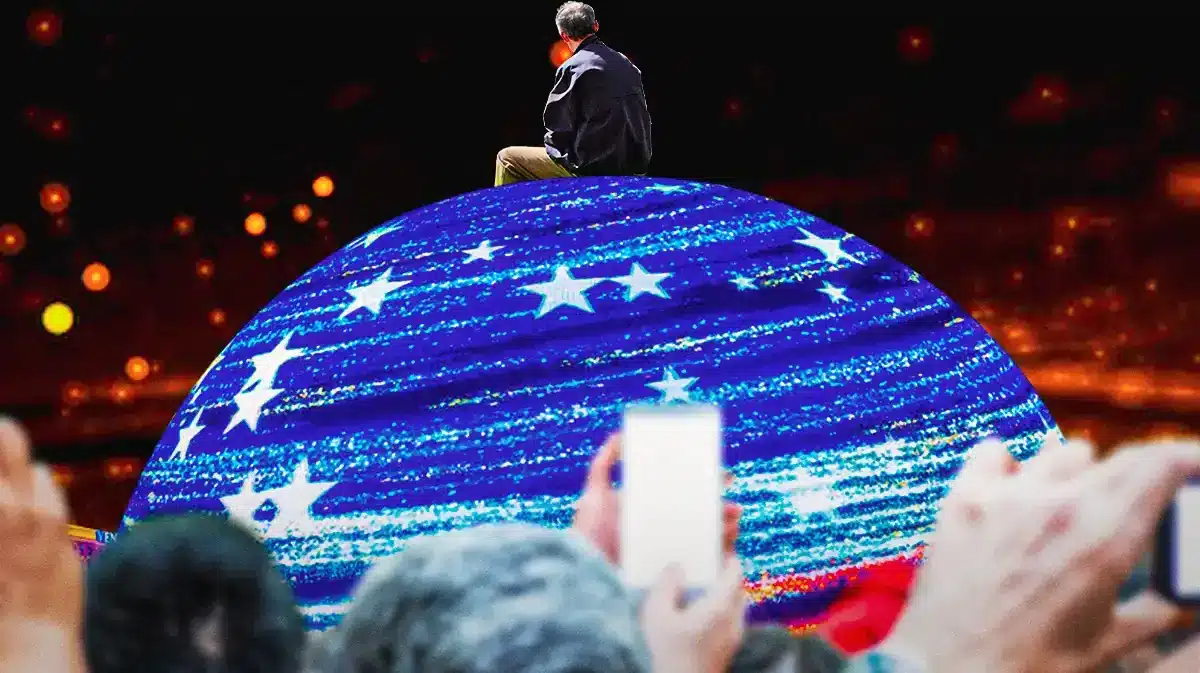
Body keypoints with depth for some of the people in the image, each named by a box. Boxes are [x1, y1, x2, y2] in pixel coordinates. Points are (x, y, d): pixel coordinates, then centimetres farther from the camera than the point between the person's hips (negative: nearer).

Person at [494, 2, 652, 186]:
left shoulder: (571, 69, -12)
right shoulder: (625, 64, 9)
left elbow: (558, 127, -9)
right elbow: (643, 121, 13)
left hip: (591, 169, -7)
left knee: (507, 159, 7)